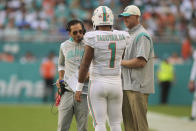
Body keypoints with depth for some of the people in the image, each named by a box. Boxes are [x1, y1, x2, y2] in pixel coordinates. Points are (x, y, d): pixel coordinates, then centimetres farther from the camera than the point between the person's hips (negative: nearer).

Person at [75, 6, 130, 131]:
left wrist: (79, 88, -6)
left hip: (97, 84, -4)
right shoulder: (122, 37, 0)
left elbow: (85, 64, -12)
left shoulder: (93, 38, -13)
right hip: (116, 84, 4)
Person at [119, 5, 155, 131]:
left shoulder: (142, 35, -11)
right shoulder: (130, 35, 20)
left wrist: (121, 62, -9)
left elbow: (141, 62, -20)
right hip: (128, 86, 10)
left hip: (138, 87, -10)